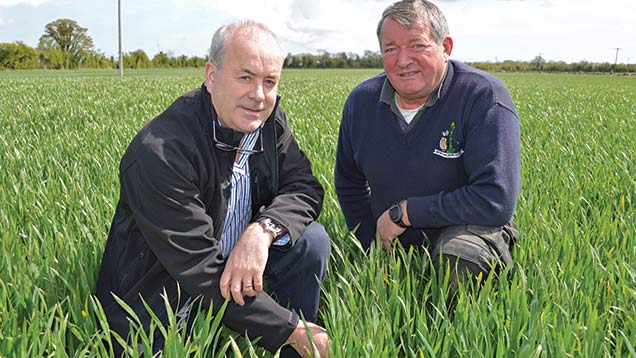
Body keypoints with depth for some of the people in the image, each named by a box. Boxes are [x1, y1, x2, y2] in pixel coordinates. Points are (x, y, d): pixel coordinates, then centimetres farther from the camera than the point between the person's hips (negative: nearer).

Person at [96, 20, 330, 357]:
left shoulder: (269, 119, -5)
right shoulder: (160, 152, -28)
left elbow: (305, 187, -4)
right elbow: (198, 270, -28)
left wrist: (263, 230, -27)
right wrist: (292, 330, -26)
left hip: (234, 261, 7)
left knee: (311, 239, -11)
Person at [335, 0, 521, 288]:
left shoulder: (484, 97, -19)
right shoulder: (361, 101, -2)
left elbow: (497, 200, -27)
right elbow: (349, 183, 15)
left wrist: (404, 211, -20)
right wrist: (372, 243, 3)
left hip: (468, 229, -5)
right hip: (392, 244, 6)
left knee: (460, 258, -37)